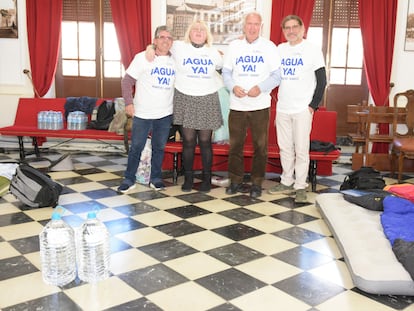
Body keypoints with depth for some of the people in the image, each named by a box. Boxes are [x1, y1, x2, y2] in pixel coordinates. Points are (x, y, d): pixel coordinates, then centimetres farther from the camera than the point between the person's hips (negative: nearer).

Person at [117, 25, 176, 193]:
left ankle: (156, 178, 24)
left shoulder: (175, 61, 5)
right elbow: (127, 81, -4)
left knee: (159, 147, 11)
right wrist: (129, 102, -13)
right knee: (136, 147, 3)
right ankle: (129, 179, 16)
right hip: (142, 113, -3)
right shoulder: (142, 58, -4)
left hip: (165, 114, 3)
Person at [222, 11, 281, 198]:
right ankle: (236, 181, 20)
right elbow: (226, 72, 7)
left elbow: (276, 75, -1)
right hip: (237, 105, 2)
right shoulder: (234, 46, 8)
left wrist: (261, 88, -19)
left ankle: (257, 183, 16)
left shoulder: (269, 47, 2)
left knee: (260, 146, 4)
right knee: (235, 145, 6)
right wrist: (233, 87, -14)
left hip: (260, 105, -1)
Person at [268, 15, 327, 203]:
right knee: (285, 147, 10)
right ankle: (287, 182, 22)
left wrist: (313, 105, -8)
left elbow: (322, 81, -4)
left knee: (301, 149, -2)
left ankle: (300, 187, 8)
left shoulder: (312, 50, -3)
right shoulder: (279, 49, 8)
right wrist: (278, 97, 6)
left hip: (303, 109, -4)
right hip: (282, 108, 4)